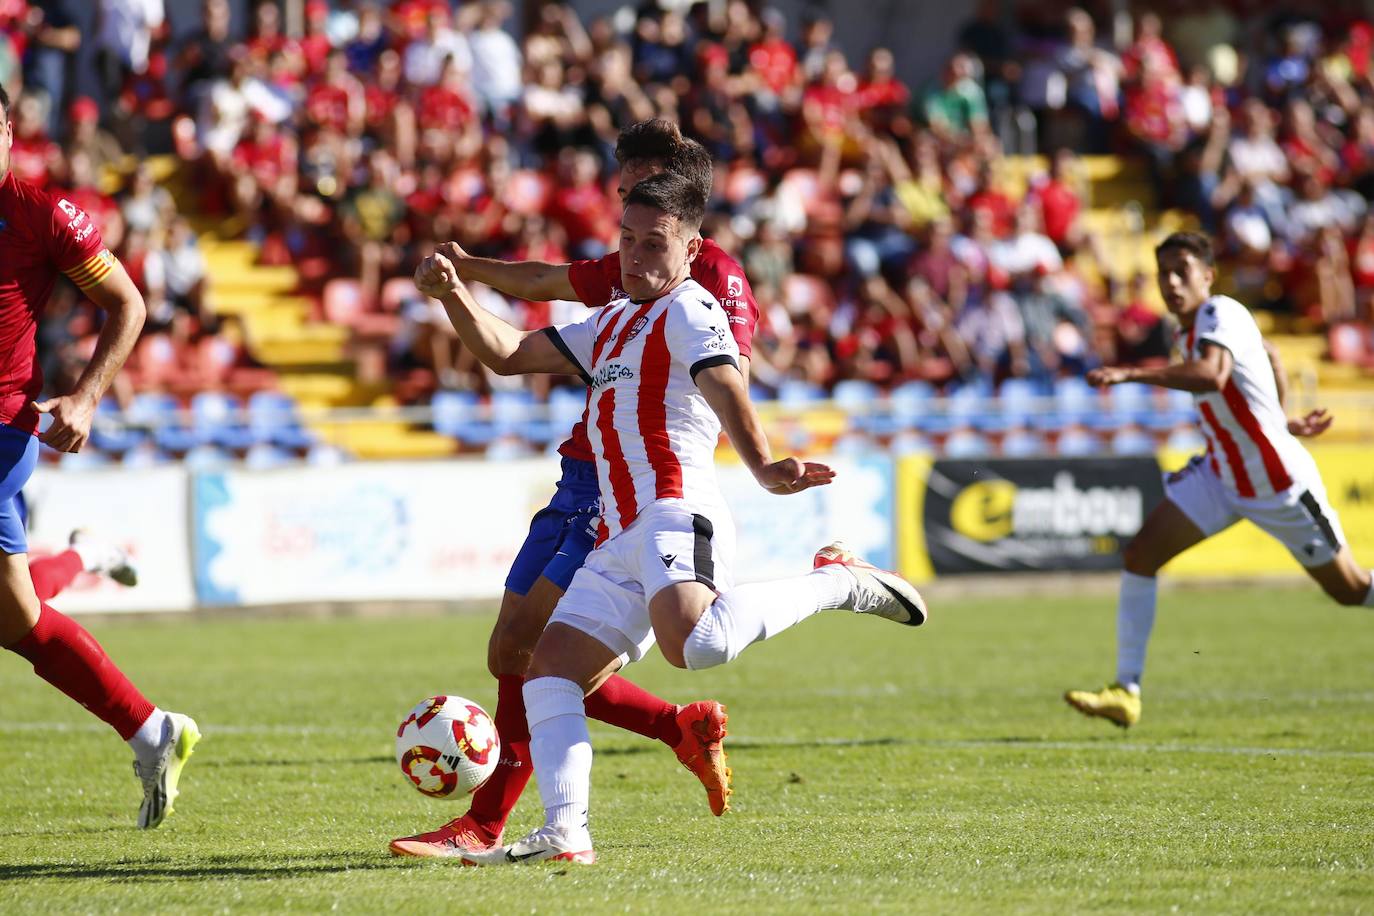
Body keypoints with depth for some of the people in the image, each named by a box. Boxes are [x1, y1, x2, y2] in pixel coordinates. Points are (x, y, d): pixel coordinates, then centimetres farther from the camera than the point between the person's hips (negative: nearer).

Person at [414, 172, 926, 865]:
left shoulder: (688, 310, 1)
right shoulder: (612, 325, 29)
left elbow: (724, 386, -19)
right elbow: (508, 354, 30)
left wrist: (762, 466, -38)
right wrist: (454, 296, 12)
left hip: (675, 512, -9)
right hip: (619, 543, 9)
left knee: (694, 644, -34)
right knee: (548, 668, -1)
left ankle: (837, 583, -14)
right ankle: (563, 834, -7)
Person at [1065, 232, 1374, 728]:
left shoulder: (1221, 314, -21)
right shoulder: (1196, 327, 4)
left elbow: (1212, 375, -43)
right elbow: (1269, 355, 23)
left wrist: (1129, 374, -50)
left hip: (1280, 483, -8)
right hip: (1221, 476, 8)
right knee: (1141, 554, -8)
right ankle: (1126, 691, -6)